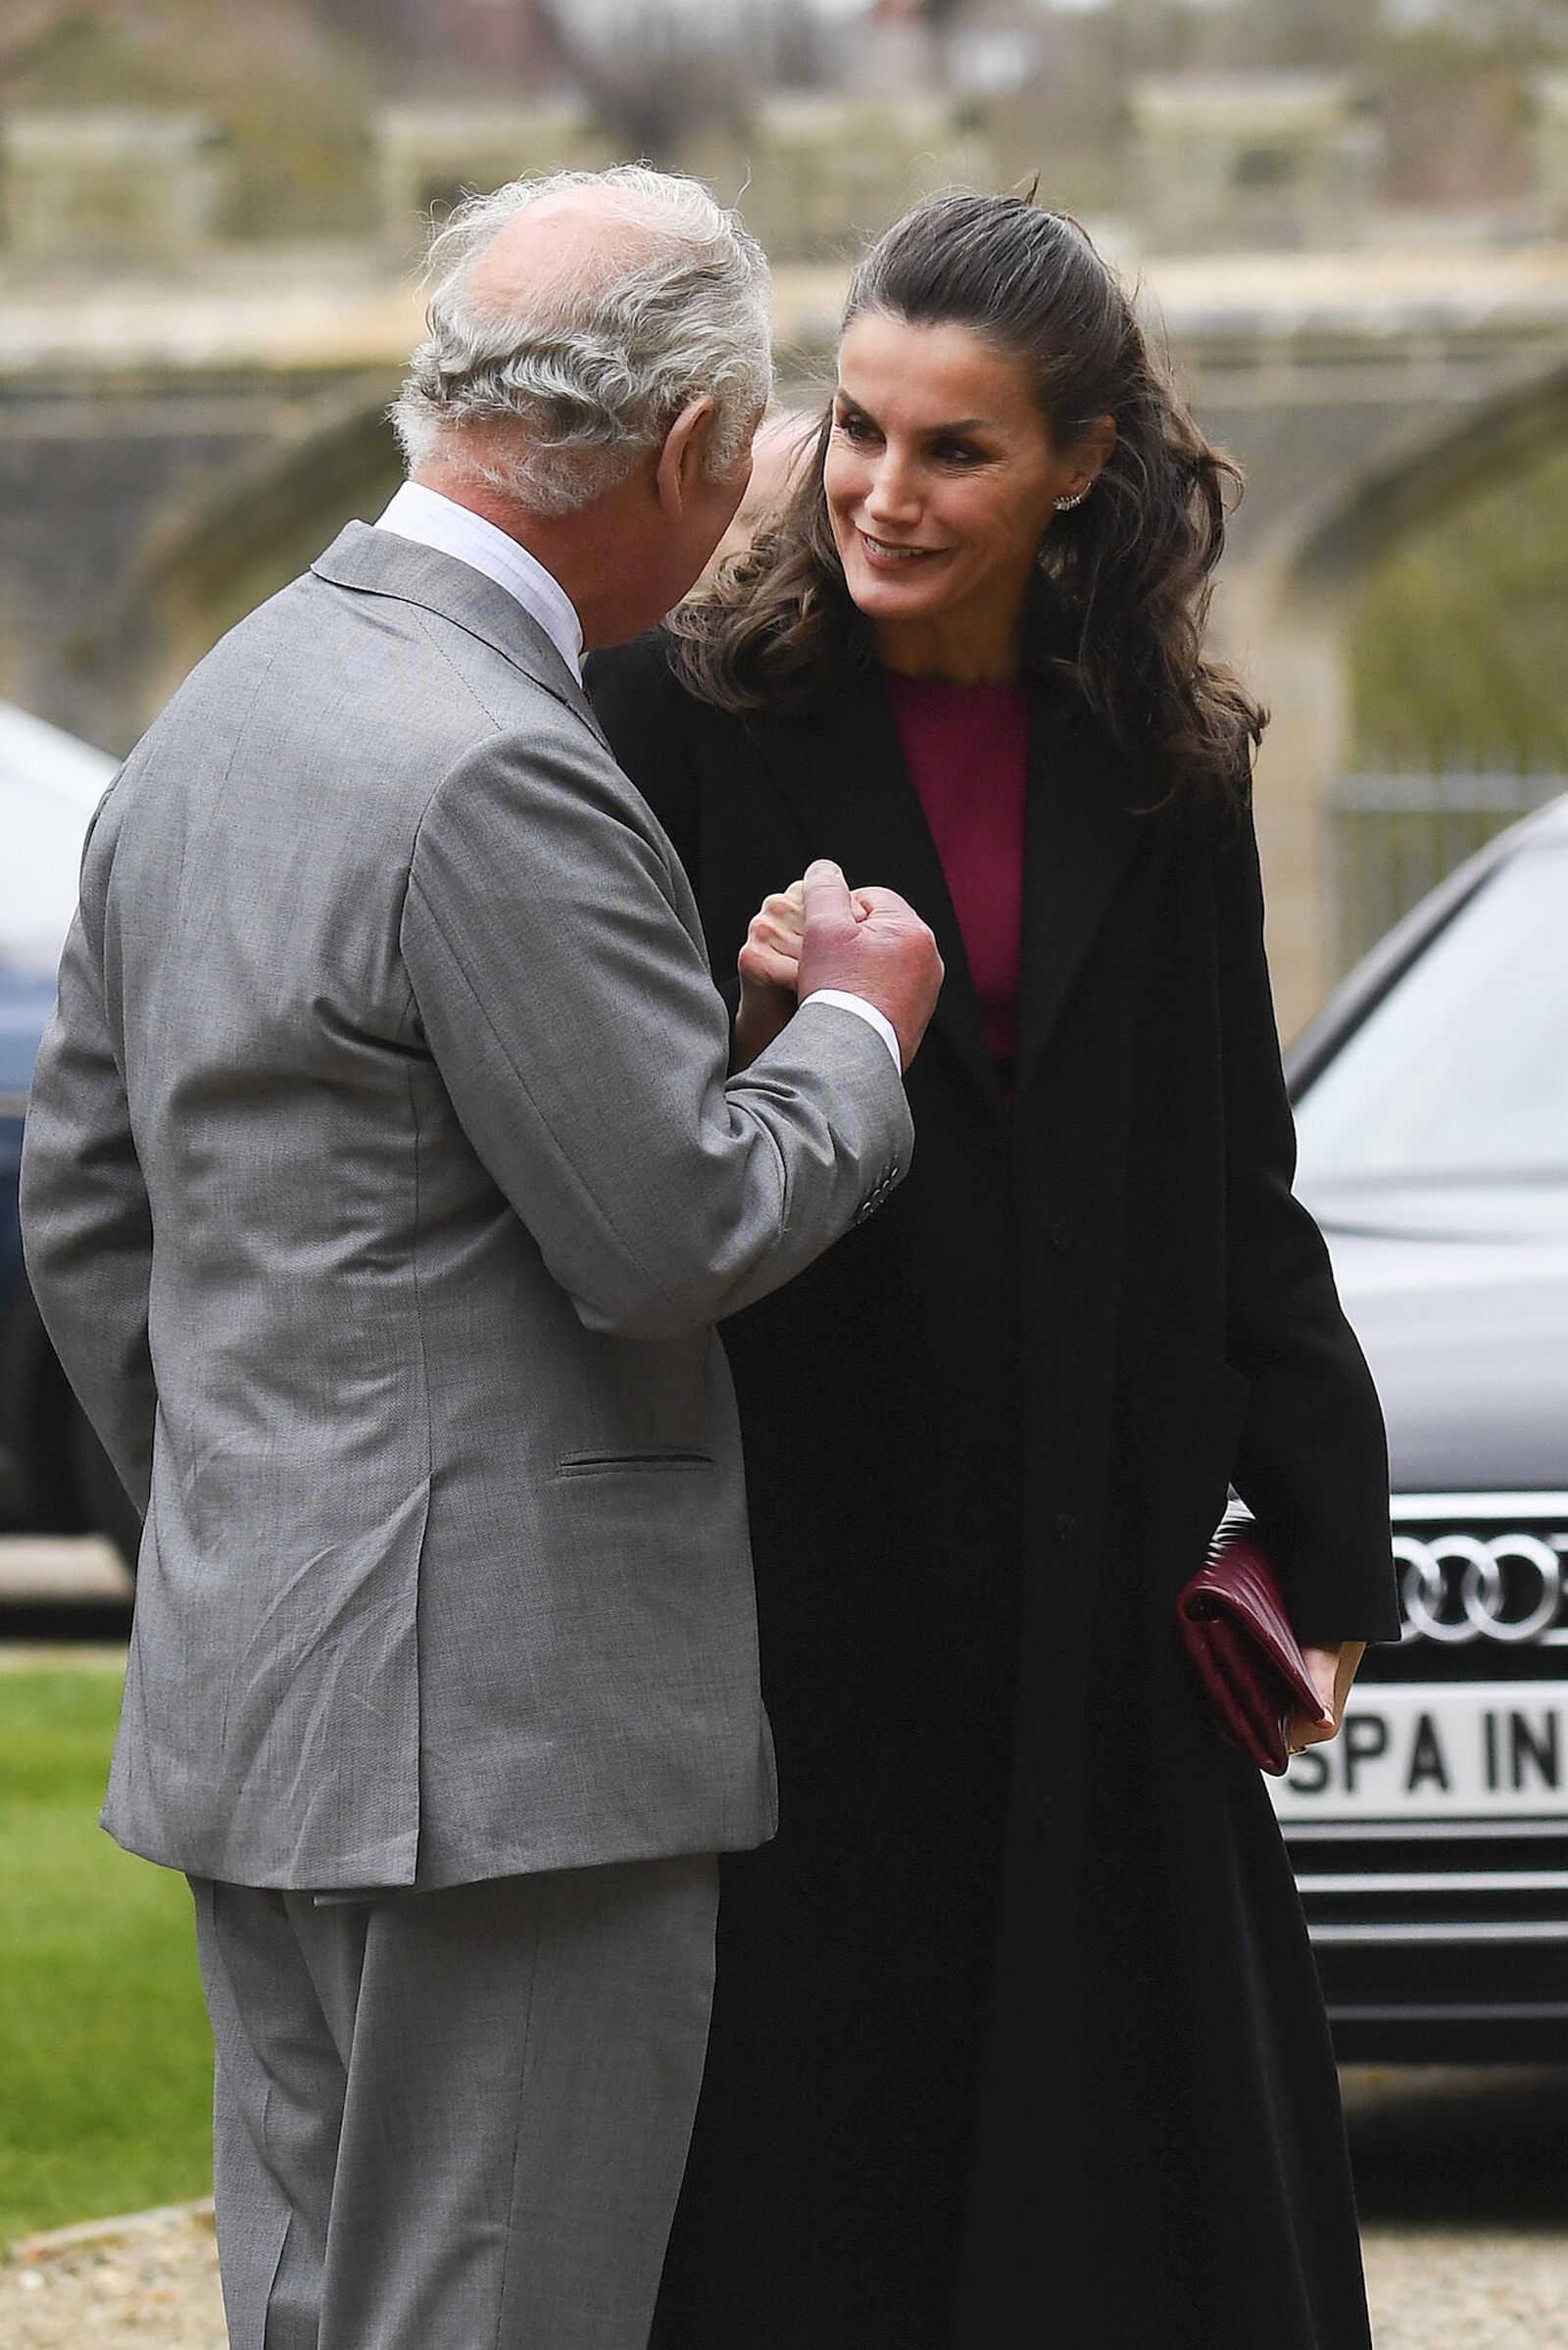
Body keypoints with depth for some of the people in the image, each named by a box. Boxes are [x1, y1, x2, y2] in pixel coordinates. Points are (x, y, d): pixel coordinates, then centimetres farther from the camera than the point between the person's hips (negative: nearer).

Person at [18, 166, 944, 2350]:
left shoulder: (225, 712, 13)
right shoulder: (493, 774, -19)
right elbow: (675, 1229, -18)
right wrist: (859, 1025, 0)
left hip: (250, 1693, 10)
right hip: (506, 1722, -10)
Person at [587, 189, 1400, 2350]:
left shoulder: (1160, 767, 8)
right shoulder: (686, 716, -4)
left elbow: (1233, 1186, 12)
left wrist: (1321, 1536, 7)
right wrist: (755, 1035, -22)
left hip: (1098, 1602, 3)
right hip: (796, 1584, -3)